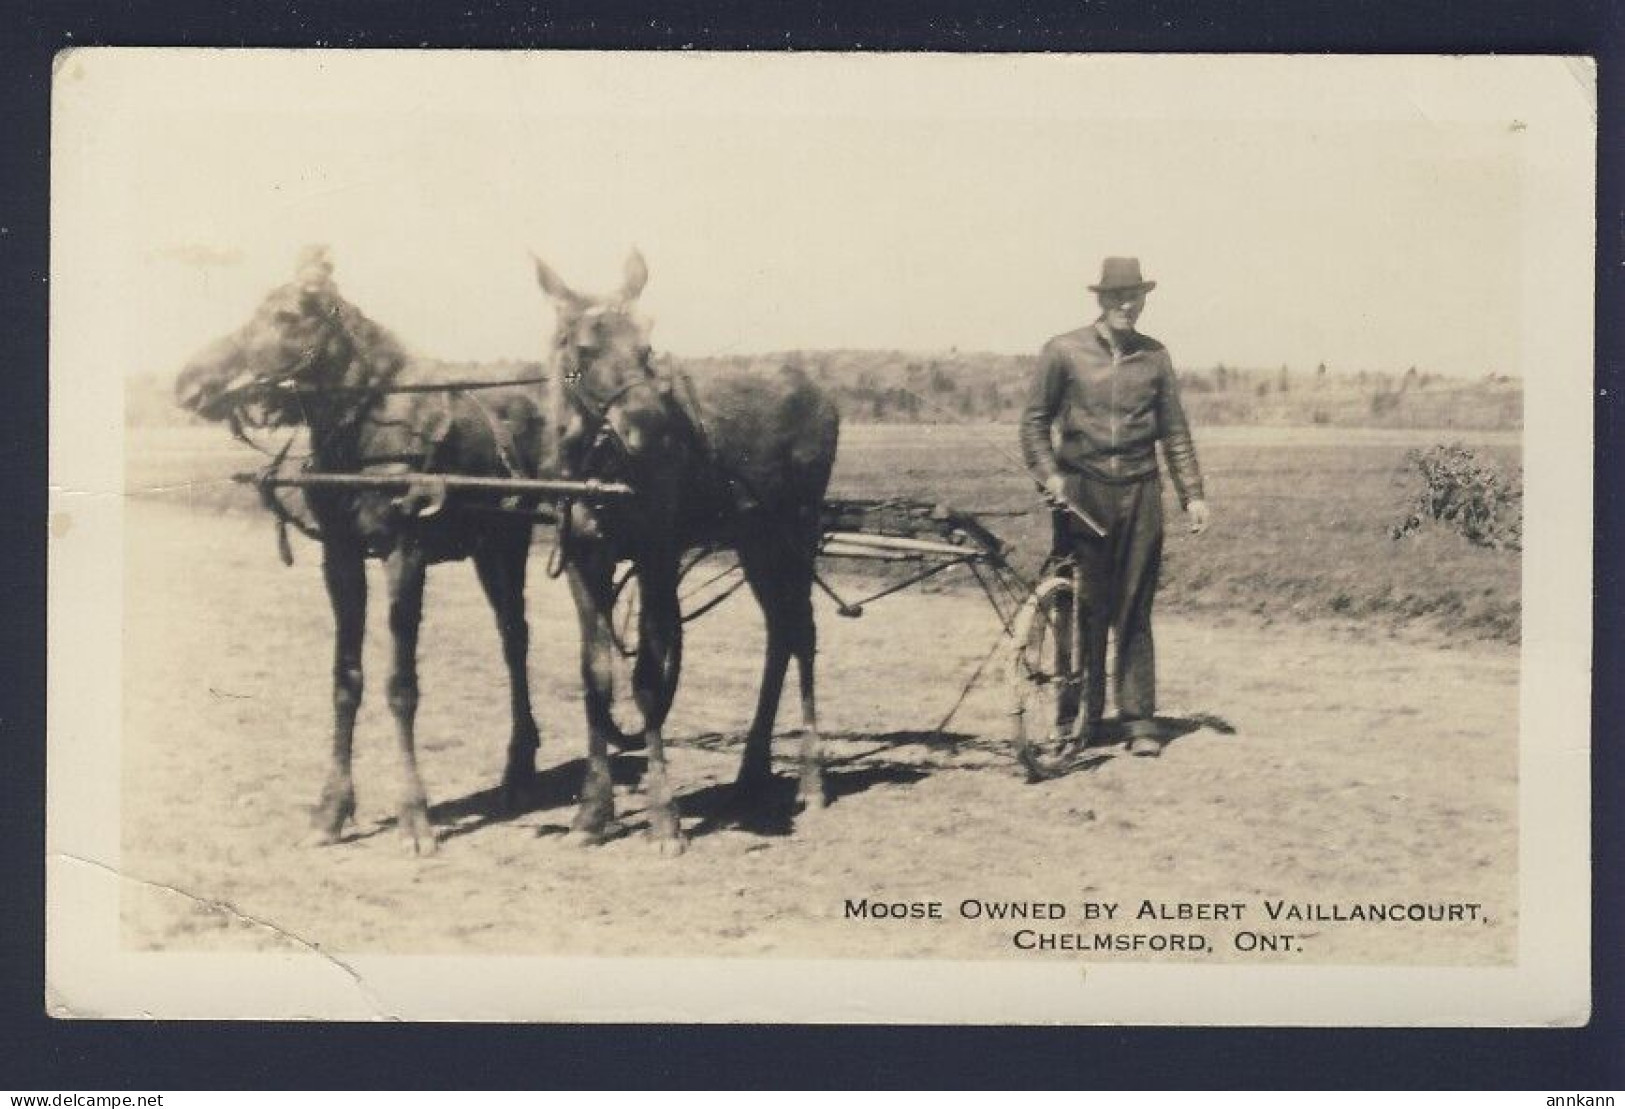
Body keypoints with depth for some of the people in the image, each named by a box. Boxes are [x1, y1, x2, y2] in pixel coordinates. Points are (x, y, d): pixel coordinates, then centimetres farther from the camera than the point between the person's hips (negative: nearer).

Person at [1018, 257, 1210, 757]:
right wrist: (1049, 474, -8)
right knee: (1082, 610, 1)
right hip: (1081, 493, -2)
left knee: (1134, 612, 2)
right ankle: (1077, 716, 11)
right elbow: (1035, 419, 5)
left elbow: (1174, 430, 14)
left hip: (1140, 494, 2)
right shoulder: (1063, 352, 2)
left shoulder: (1155, 356, 10)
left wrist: (1192, 493, 10)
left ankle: (1139, 720, 7)